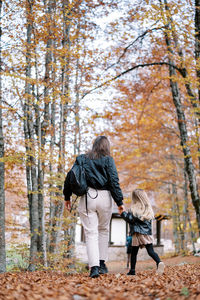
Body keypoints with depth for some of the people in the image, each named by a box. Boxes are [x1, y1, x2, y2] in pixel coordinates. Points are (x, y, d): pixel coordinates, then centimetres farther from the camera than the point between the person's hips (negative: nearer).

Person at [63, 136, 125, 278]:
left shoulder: (82, 159, 10)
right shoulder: (108, 160, 3)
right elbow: (114, 181, -4)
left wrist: (67, 197, 16)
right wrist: (120, 201, -2)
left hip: (87, 198, 1)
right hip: (104, 197, 0)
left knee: (91, 233, 0)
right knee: (103, 230, 18)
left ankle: (94, 266, -11)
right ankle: (102, 263, 17)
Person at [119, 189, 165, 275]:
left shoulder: (134, 208, -7)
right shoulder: (149, 208, 10)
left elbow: (130, 219, -10)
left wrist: (123, 213, 2)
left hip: (137, 234, -4)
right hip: (148, 233, 4)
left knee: (134, 253, 7)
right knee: (151, 251, 0)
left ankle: (132, 270, 11)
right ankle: (159, 262, -24)